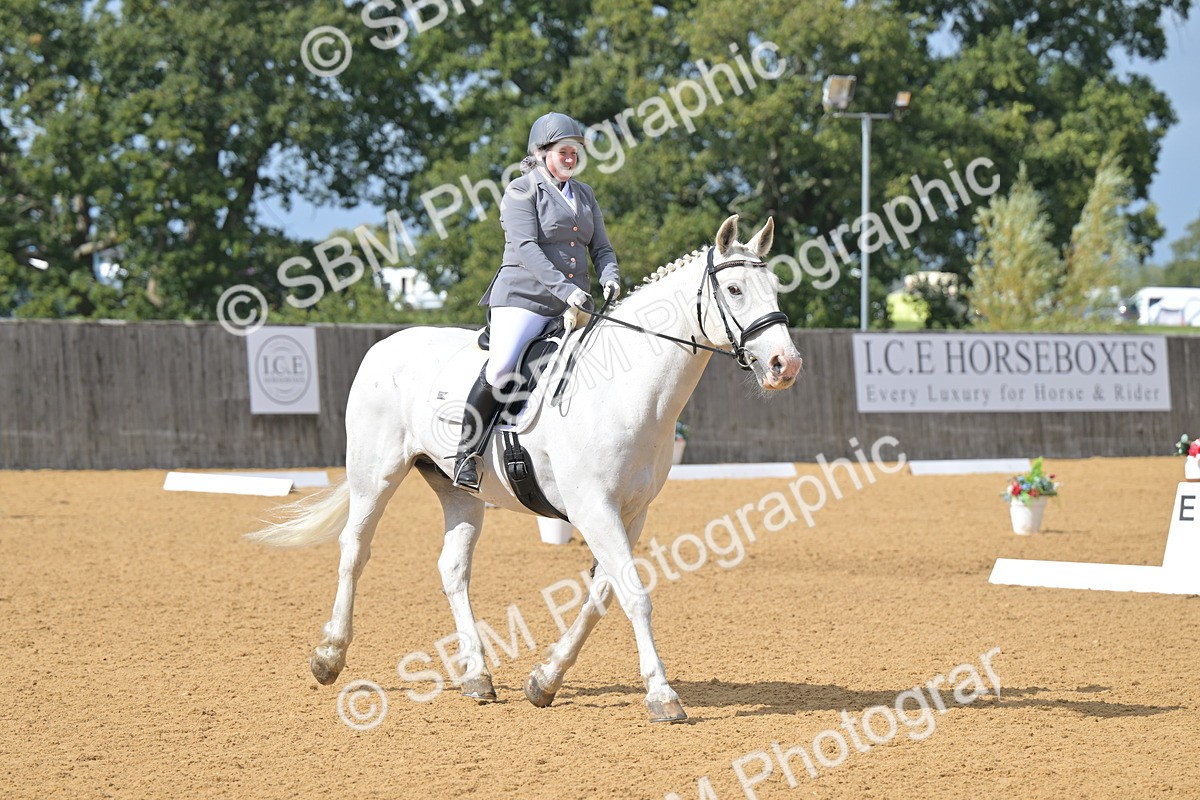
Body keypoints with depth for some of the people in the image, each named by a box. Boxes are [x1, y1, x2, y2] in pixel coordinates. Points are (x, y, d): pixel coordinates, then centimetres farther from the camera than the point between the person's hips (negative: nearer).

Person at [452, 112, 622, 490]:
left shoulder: (584, 194, 19)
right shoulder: (521, 191, -1)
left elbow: (601, 247, 17)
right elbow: (526, 248, -14)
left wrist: (610, 278, -7)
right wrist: (563, 288, -25)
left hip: (574, 302, 7)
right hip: (524, 297, -7)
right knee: (499, 370, -22)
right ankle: (467, 453, -12)